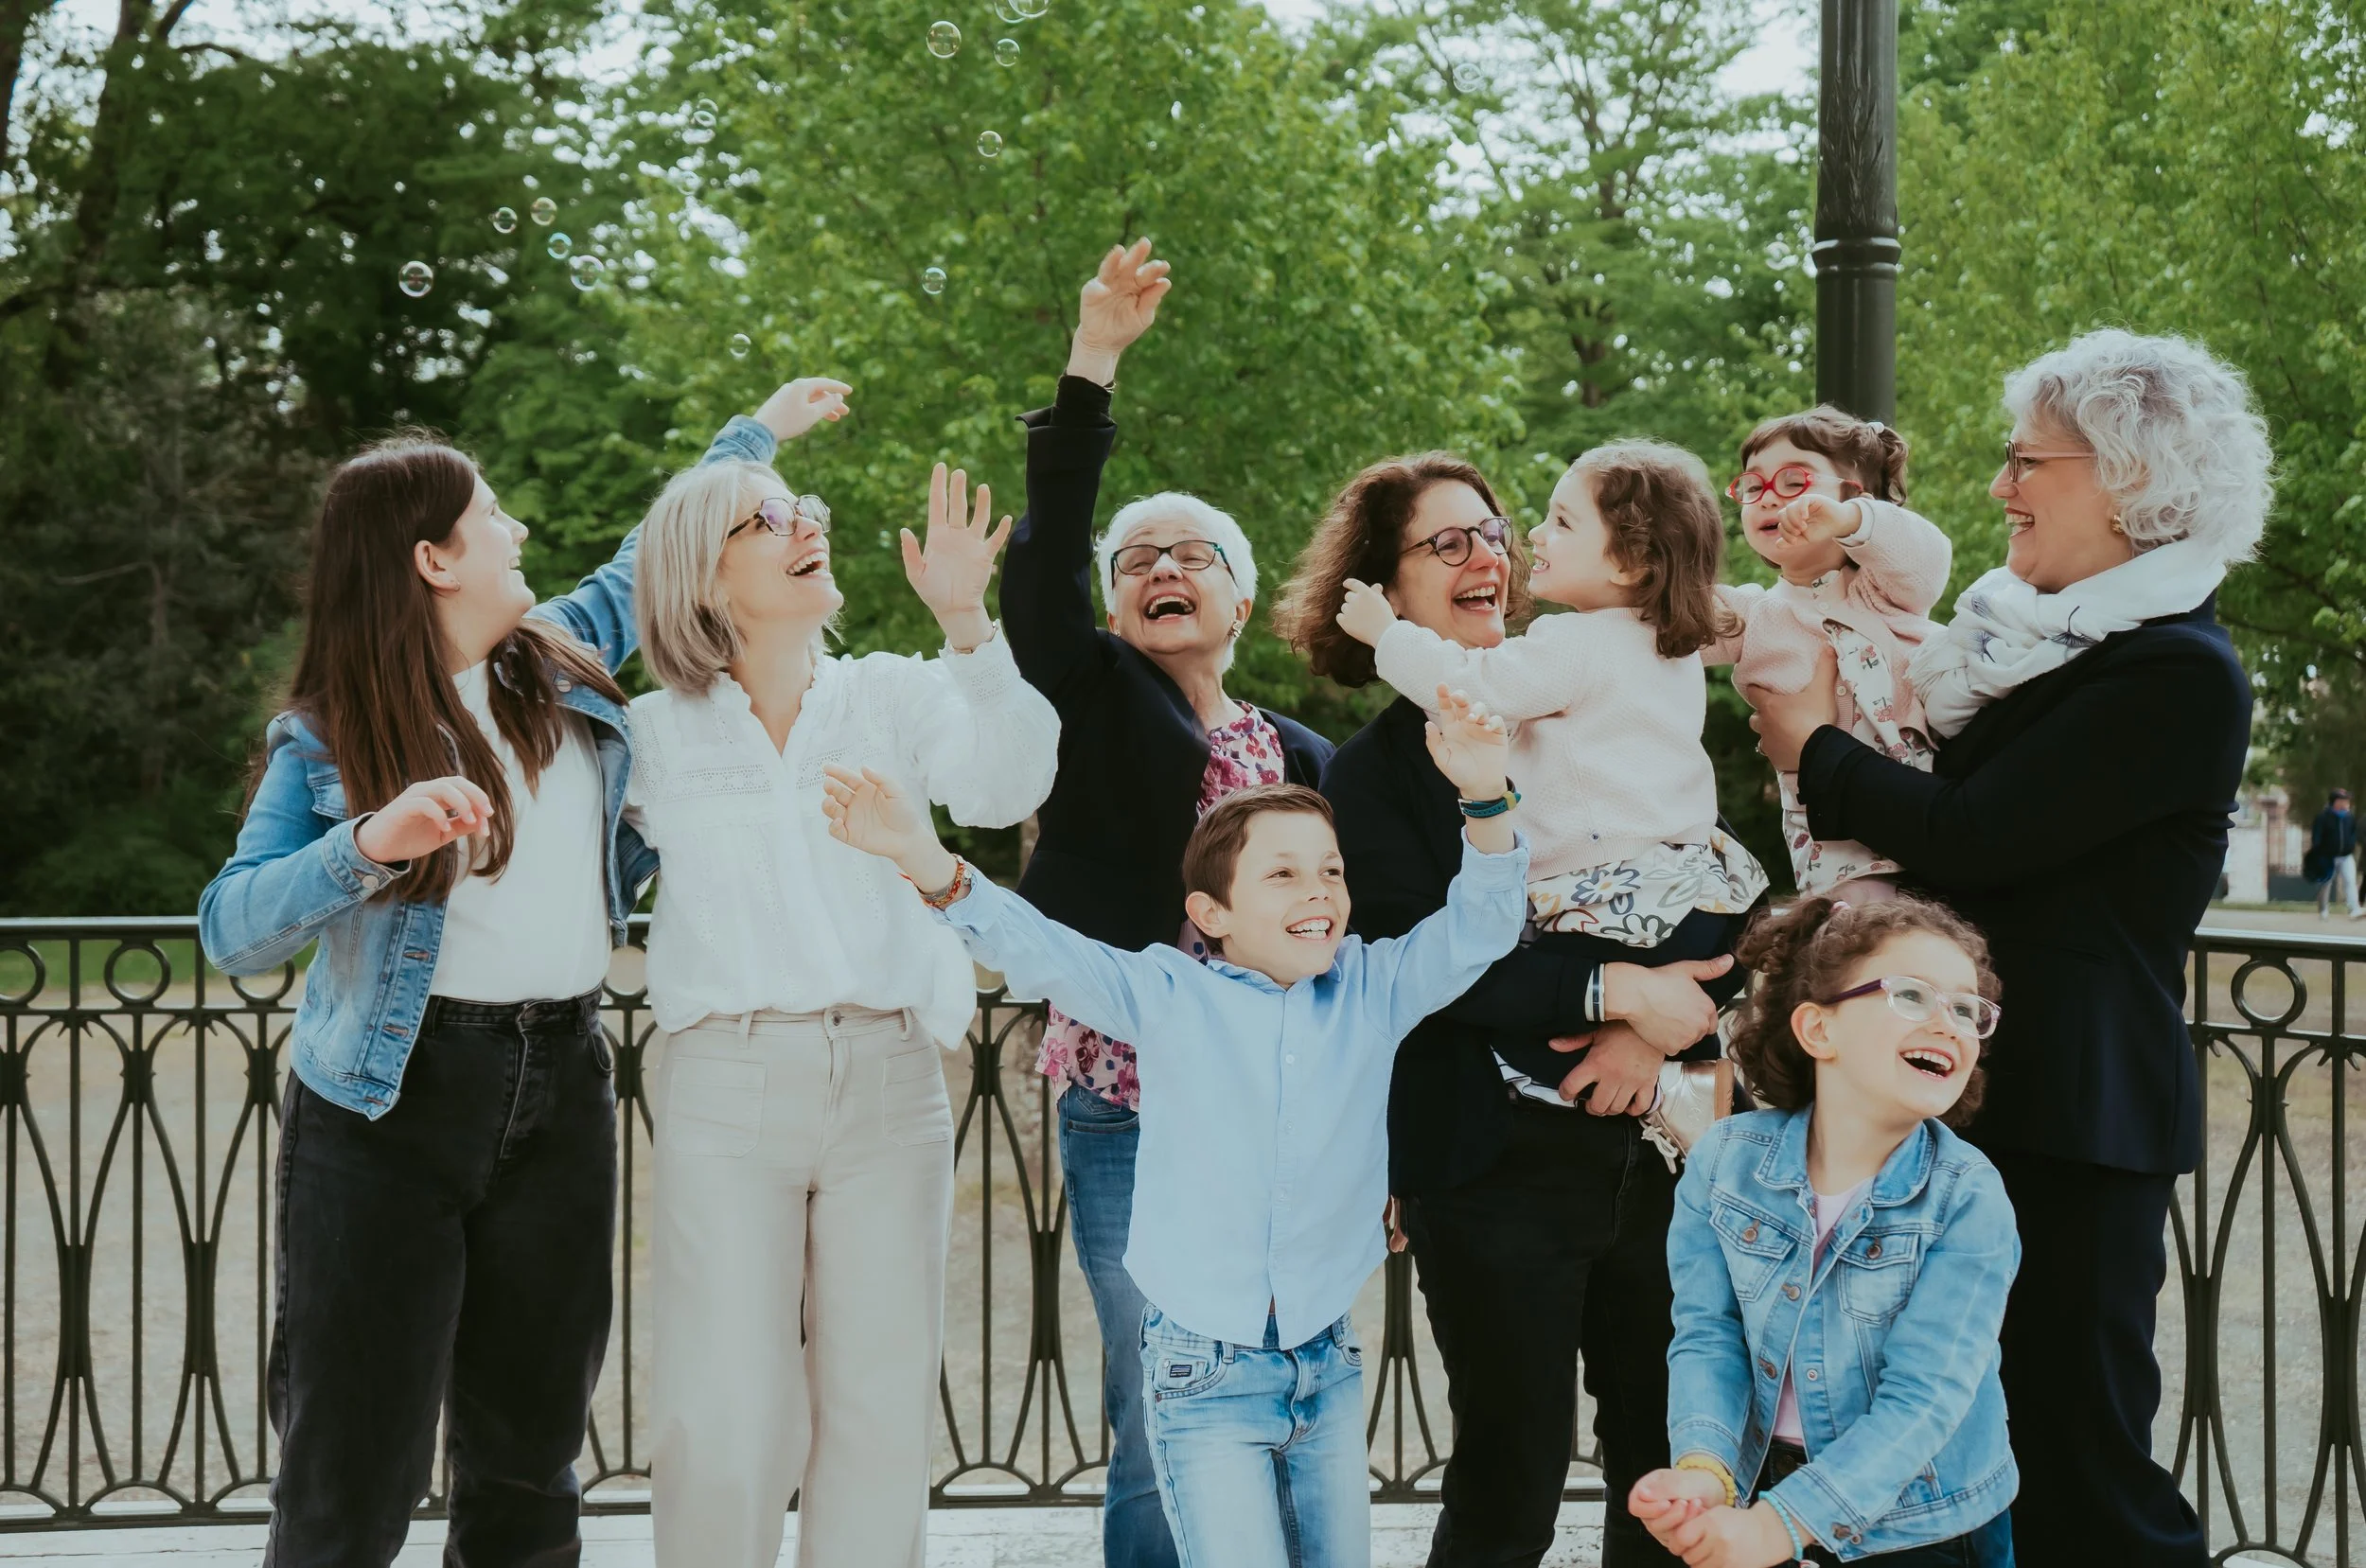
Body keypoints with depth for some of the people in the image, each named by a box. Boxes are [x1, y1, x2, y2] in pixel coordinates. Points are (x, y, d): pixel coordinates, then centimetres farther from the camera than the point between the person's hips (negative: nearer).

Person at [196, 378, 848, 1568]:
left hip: (561, 1086, 5)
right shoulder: (331, 739, -4)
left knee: (530, 1451, 12)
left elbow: (650, 555, 30)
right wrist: (370, 845, -27)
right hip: (390, 1106, -5)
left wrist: (755, 433, 37)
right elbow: (230, 931, -12)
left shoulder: (560, 663, 11)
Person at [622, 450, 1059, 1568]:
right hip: (726, 1086, -1)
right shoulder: (656, 734, 7)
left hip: (890, 1084, 2)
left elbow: (1008, 786, -10)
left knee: (880, 1409, 5)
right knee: (728, 1421, -5)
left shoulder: (897, 696, 8)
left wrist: (967, 623, -21)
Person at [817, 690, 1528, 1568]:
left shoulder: (1373, 992, 4)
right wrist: (929, 868, -28)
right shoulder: (1165, 997, -5)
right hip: (1206, 1372, -4)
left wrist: (1487, 805, -18)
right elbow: (1039, 952, -12)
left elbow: (1478, 928, 1)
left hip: (1328, 1367, 4)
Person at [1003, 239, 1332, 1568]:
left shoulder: (1304, 758, 14)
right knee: (1160, 1430, -4)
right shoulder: (1092, 701, 7)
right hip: (1128, 1121, -2)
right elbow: (1047, 548, -9)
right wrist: (1092, 364, -18)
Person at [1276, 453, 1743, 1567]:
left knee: (1668, 1466, 8)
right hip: (1492, 1163, -4)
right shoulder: (1371, 774, 0)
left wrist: (1657, 1030, -12)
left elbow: (1720, 902, 5)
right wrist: (1614, 992, -18)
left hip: (1642, 1142, 4)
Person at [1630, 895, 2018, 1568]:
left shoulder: (1968, 1201, -17)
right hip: (1763, 1484, 2)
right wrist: (1704, 1470, -28)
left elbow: (1922, 1397, -22)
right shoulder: (1727, 1159, -8)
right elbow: (1709, 1335, -9)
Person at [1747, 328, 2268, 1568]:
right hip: (1989, 1091, 9)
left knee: (2073, 1445, -2)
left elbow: (1969, 838, -20)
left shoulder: (2178, 675, -16)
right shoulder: (2041, 635, 13)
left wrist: (1817, 747, -6)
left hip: (2074, 1116, -9)